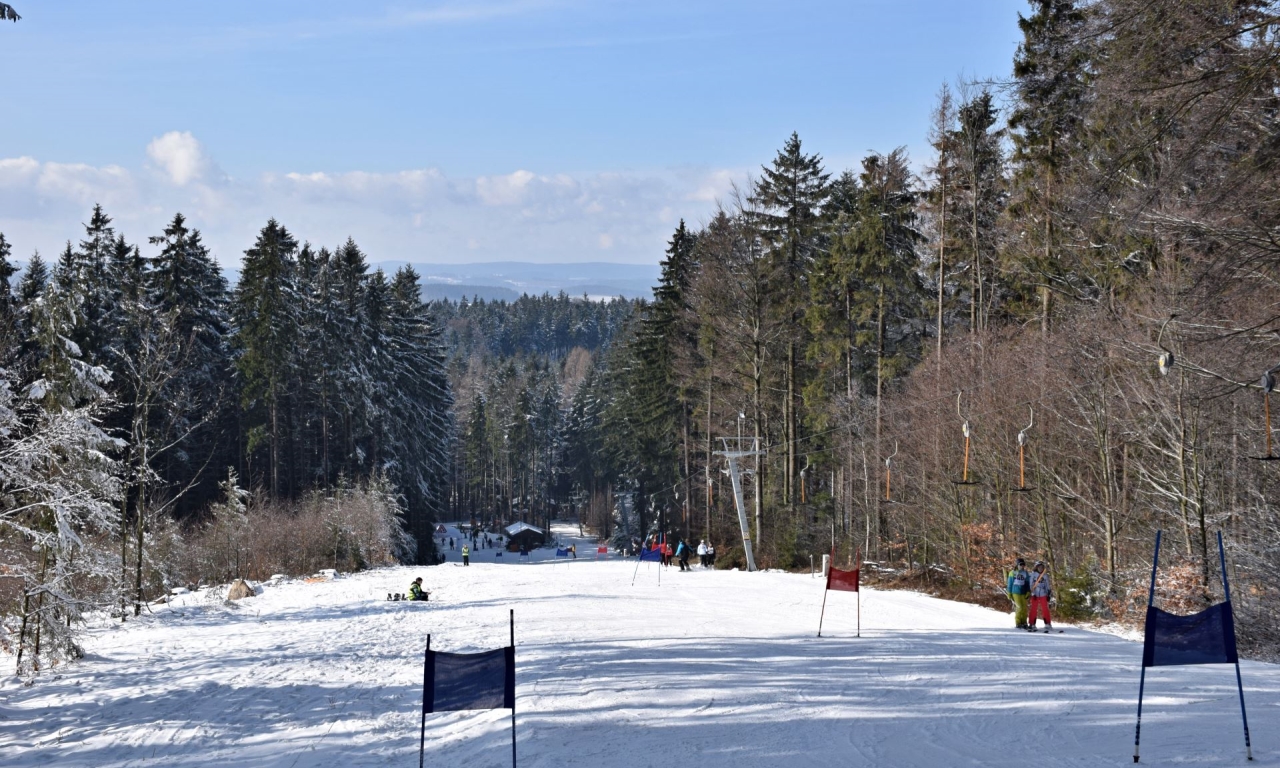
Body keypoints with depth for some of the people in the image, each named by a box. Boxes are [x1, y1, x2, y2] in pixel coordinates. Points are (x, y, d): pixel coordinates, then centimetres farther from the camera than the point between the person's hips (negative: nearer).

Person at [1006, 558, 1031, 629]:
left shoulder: (1025, 573, 9)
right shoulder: (1013, 573, 1)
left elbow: (1028, 584, 13)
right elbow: (1010, 583, 5)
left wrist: (1028, 592, 2)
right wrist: (1009, 594, 4)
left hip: (1023, 593, 3)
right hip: (1016, 593, -3)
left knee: (1025, 607, -2)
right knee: (1020, 607, -11)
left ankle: (1024, 623, 10)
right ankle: (1018, 623, -1)